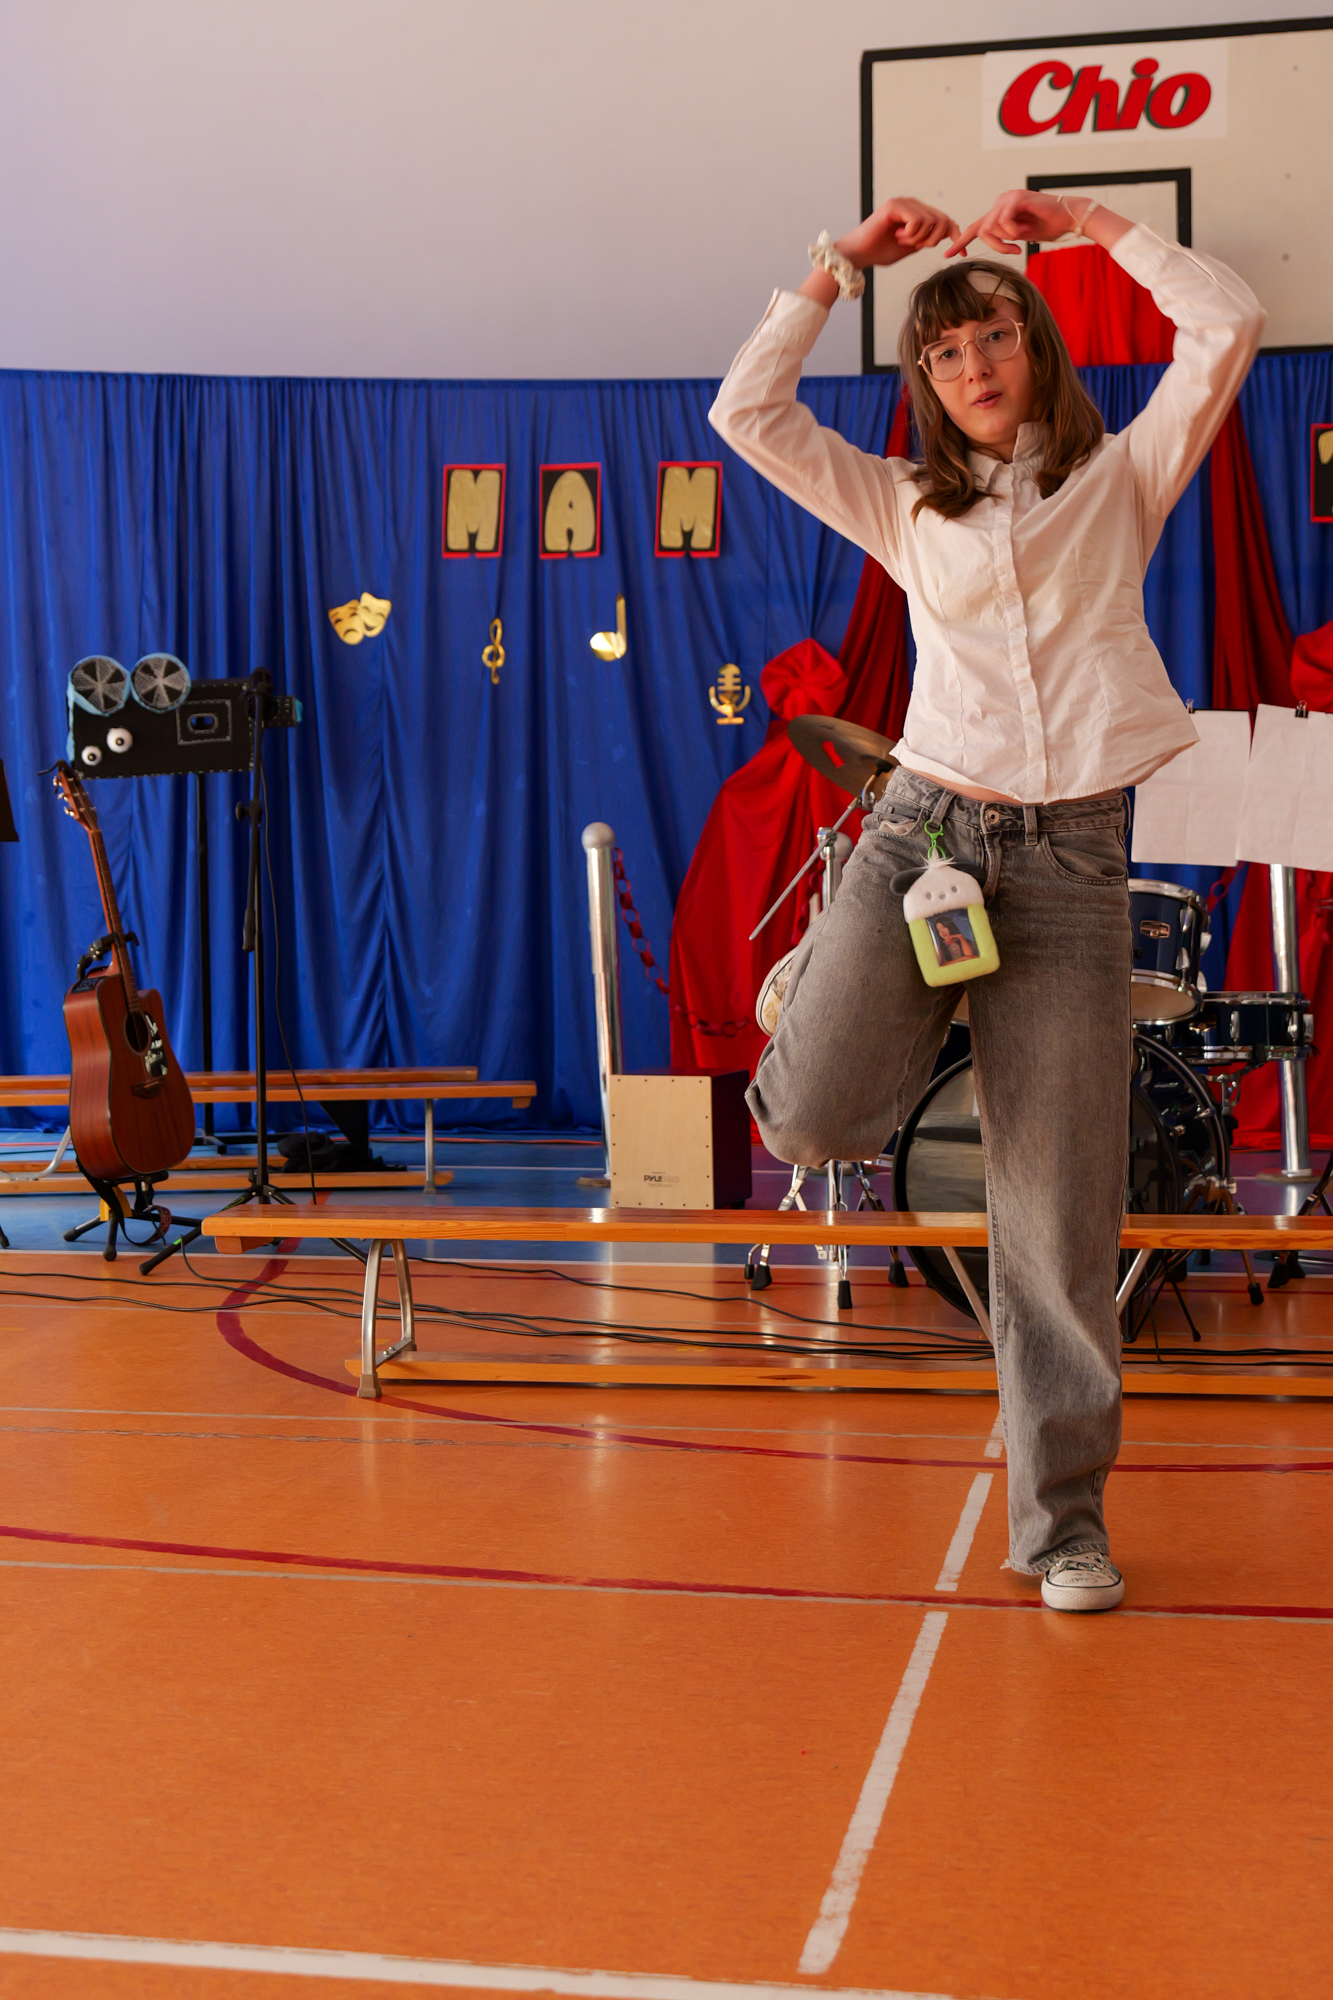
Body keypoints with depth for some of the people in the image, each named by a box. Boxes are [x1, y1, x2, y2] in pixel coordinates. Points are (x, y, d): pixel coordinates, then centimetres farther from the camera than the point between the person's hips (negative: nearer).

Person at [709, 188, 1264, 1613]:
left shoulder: (1122, 478, 13)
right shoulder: (906, 508, 16)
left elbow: (1227, 327, 1)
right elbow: (747, 413, 11)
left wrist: (1088, 224, 9)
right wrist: (840, 265, 13)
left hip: (1071, 859, -1)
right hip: (924, 827, 1)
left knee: (1060, 1201, -1)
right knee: (812, 1125, -20)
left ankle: (1063, 1511, 9)